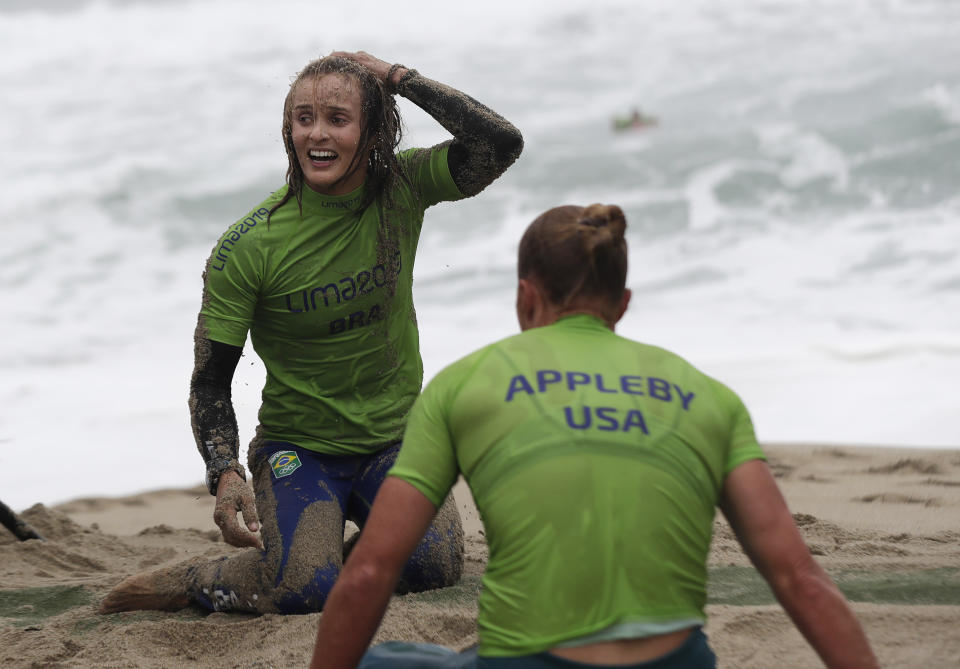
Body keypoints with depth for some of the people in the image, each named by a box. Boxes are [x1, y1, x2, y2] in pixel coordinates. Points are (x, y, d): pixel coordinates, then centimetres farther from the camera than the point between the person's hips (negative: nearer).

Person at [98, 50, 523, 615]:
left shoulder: (401, 191, -7)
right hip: (298, 448, -3)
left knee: (437, 567, -20)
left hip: (394, 440, 3)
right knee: (306, 590, -27)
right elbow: (210, 380, -10)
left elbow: (502, 143, -22)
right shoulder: (247, 247, -16)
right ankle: (188, 582, 4)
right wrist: (226, 474, -27)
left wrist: (398, 77, -20)